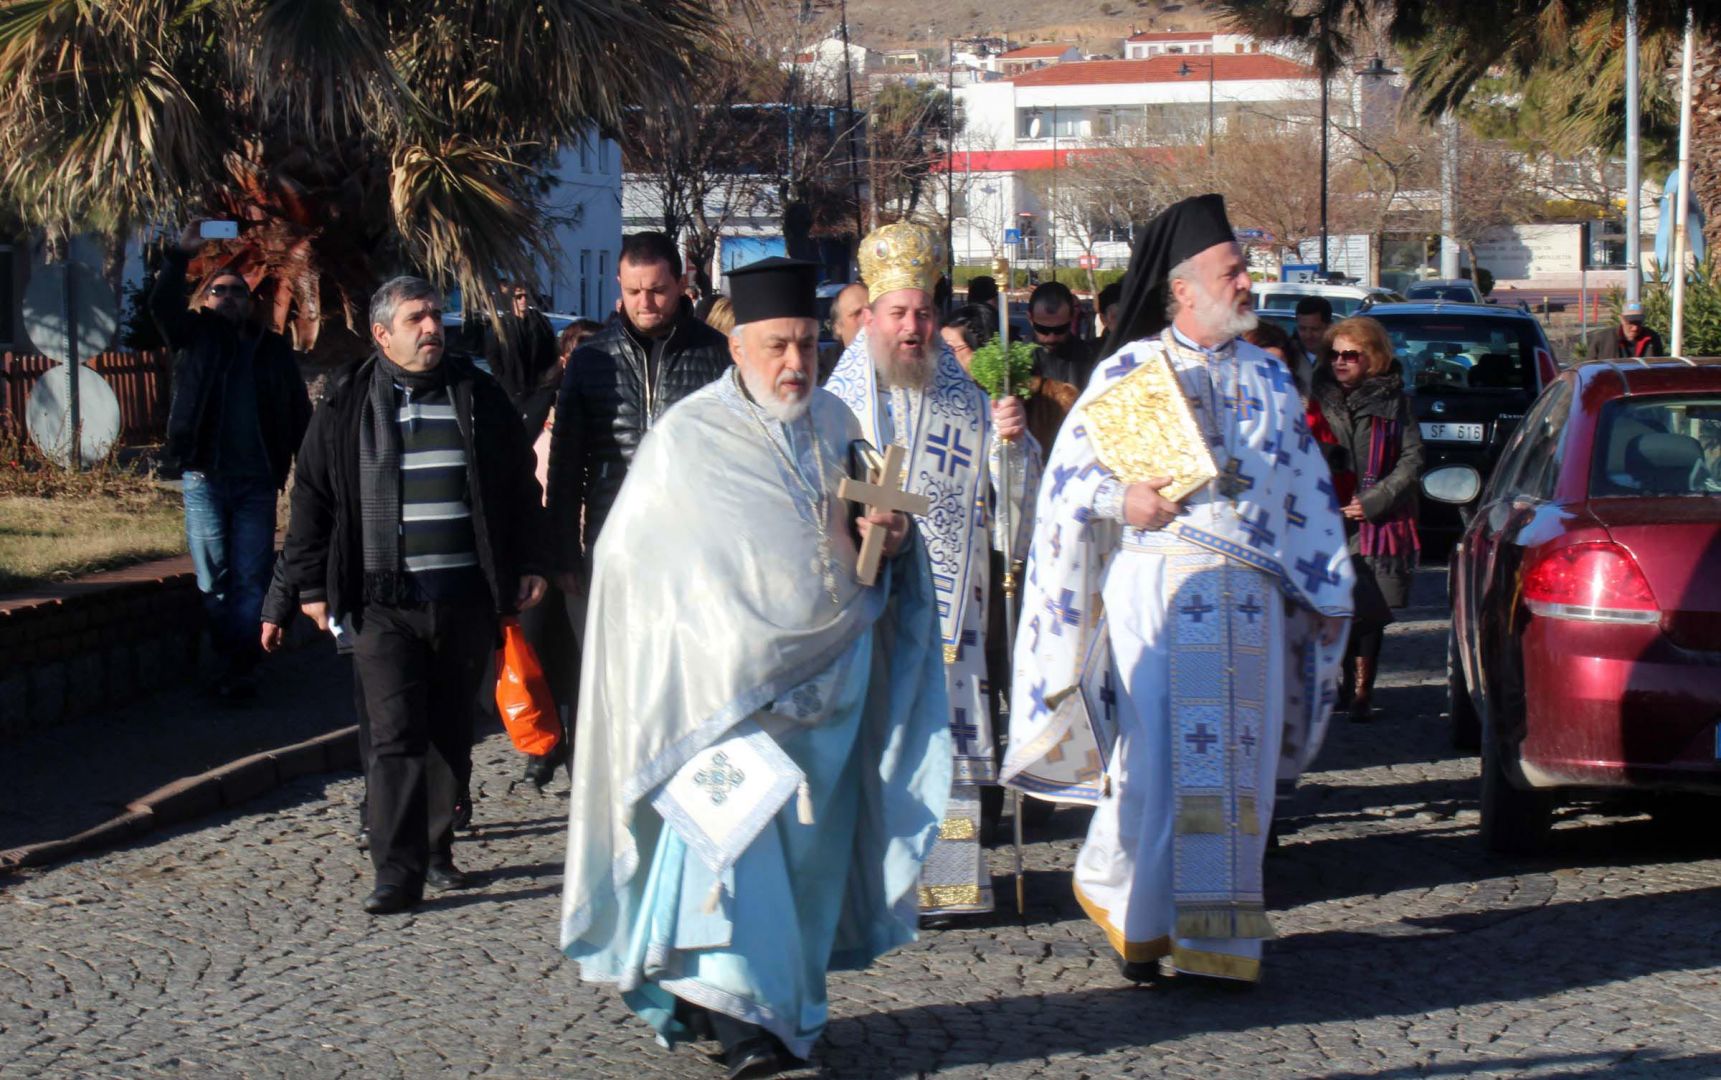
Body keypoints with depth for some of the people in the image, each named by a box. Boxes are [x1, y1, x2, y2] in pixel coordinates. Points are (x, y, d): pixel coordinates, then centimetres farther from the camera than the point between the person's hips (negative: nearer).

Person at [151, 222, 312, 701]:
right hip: (204, 477, 0)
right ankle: (236, 667, 10)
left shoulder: (274, 349, 11)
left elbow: (299, 411, 9)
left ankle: (239, 671, -1)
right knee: (213, 580, 2)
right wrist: (181, 254, -20)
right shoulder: (196, 337, 9)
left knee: (251, 580, -3)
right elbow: (162, 305, -9)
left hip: (256, 481, 0)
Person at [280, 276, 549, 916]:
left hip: (465, 599, 2)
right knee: (394, 736, -9)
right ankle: (398, 874, -10)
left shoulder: (478, 397, 9)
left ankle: (436, 851, 24)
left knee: (450, 735, 10)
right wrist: (311, 585, 5)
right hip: (383, 603, -2)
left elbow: (519, 487, 14)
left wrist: (529, 566, 9)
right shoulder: (346, 408, 4)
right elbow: (312, 497, 9)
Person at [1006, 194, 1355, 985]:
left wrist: (1327, 590, 15)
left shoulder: (1266, 376, 15)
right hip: (1159, 586, -4)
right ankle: (1132, 915, 8)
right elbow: (1070, 474, 0)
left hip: (1251, 595, 4)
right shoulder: (1131, 370, 1)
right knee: (1159, 753, -8)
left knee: (1241, 763, 3)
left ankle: (1220, 931, 12)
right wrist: (1124, 500, -19)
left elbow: (1306, 488, 19)